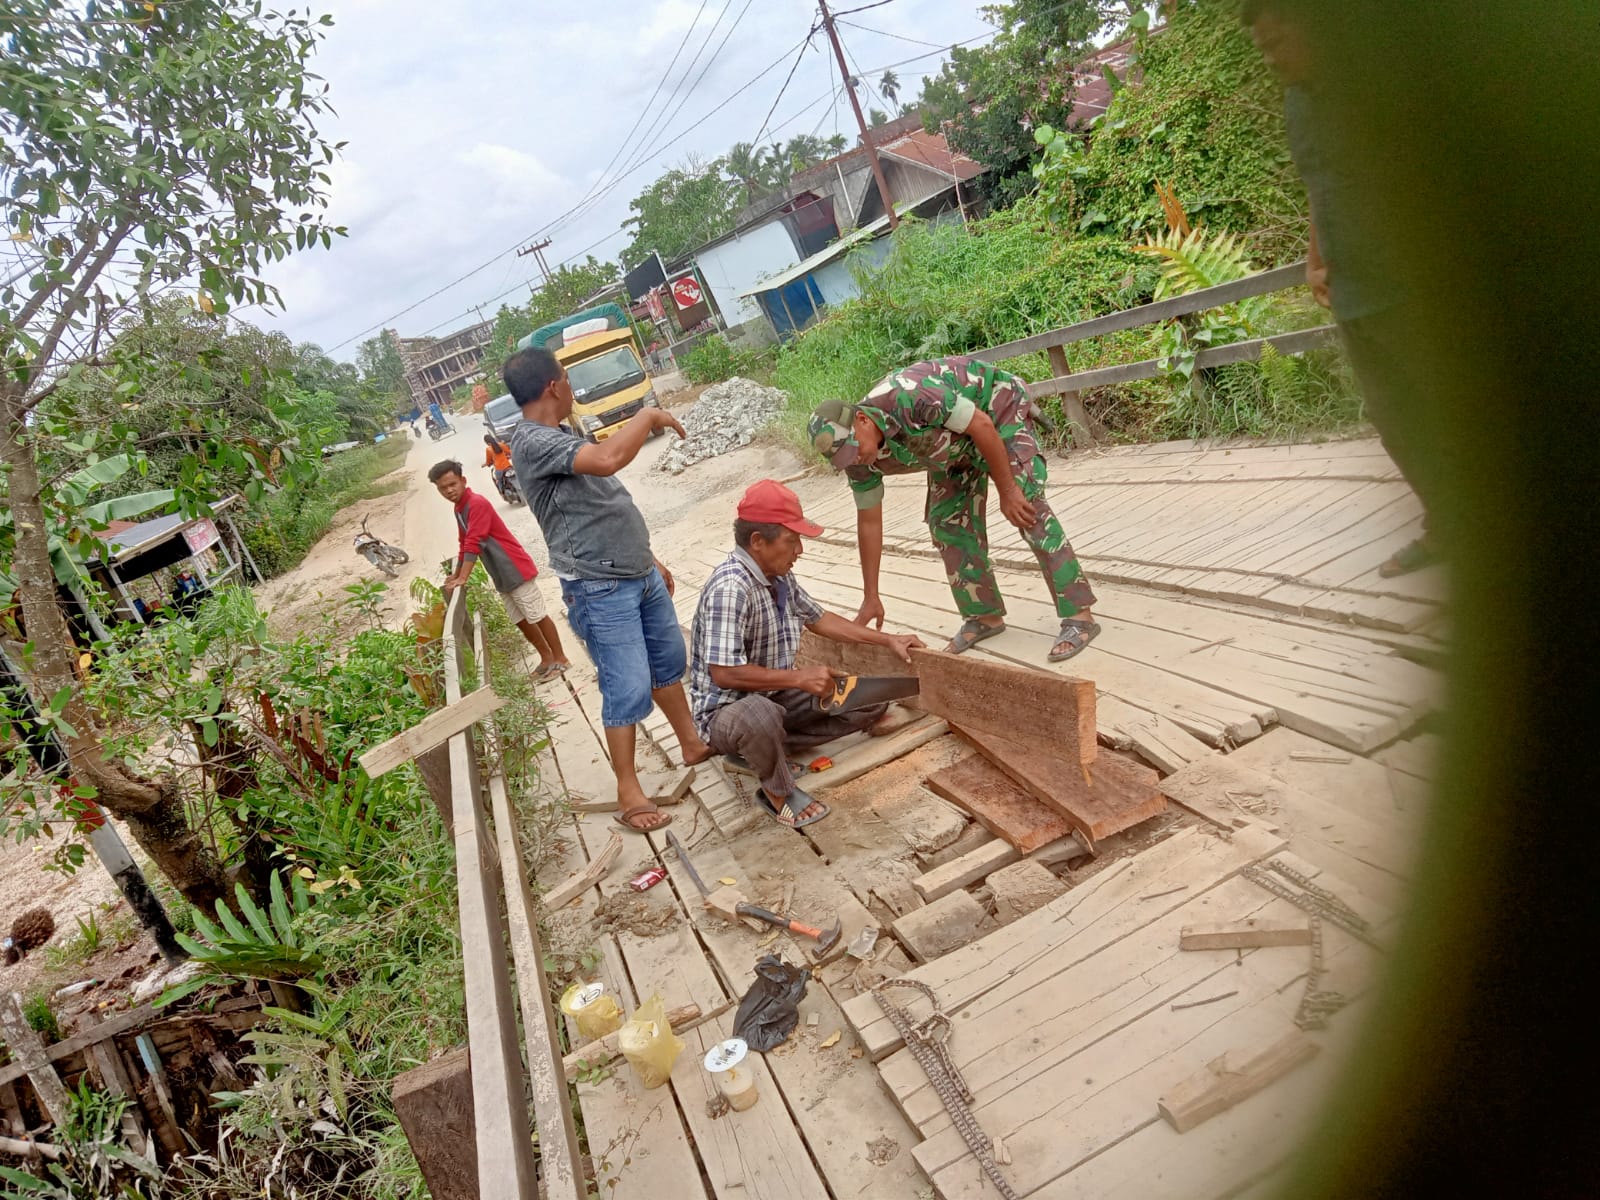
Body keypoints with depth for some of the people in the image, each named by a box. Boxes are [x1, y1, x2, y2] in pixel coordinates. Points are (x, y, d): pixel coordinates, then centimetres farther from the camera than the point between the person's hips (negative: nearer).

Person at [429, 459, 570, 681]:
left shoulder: (477, 504, -18)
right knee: (521, 621, 15)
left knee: (537, 616, -1)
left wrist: (462, 578, -30)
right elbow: (465, 544, 23)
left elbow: (474, 543, -26)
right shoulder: (459, 509, 11)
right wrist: (455, 574, 23)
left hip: (516, 570, -9)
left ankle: (560, 658, 10)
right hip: (501, 577, 9)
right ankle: (547, 658, 26)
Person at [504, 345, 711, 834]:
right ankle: (628, 793, 9)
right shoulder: (532, 441, -19)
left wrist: (650, 558, 22)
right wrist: (649, 416, -20)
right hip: (601, 591, -10)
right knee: (629, 689, -5)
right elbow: (607, 459, -37)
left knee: (669, 661, 19)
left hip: (640, 575, 10)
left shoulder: (558, 439, 13)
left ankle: (693, 743, 37)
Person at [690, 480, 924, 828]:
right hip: (727, 709, -9)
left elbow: (817, 619, 16)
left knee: (872, 702, 4)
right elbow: (723, 673, -33)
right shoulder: (730, 587, -28)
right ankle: (778, 791, -10)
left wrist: (888, 640, 13)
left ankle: (760, 749, 4)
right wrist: (800, 678, -26)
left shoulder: (779, 575, 1)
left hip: (778, 696, 9)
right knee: (760, 716, -44)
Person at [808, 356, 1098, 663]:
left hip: (996, 407, -7)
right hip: (955, 443, 7)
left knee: (1027, 506, -18)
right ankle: (984, 615, 13)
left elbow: (982, 425, -29)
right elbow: (869, 522, -6)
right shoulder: (860, 457, -16)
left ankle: (1079, 616, -16)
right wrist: (871, 597, -3)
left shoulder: (910, 398, -39)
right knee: (946, 523, -1)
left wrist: (1007, 491, -25)